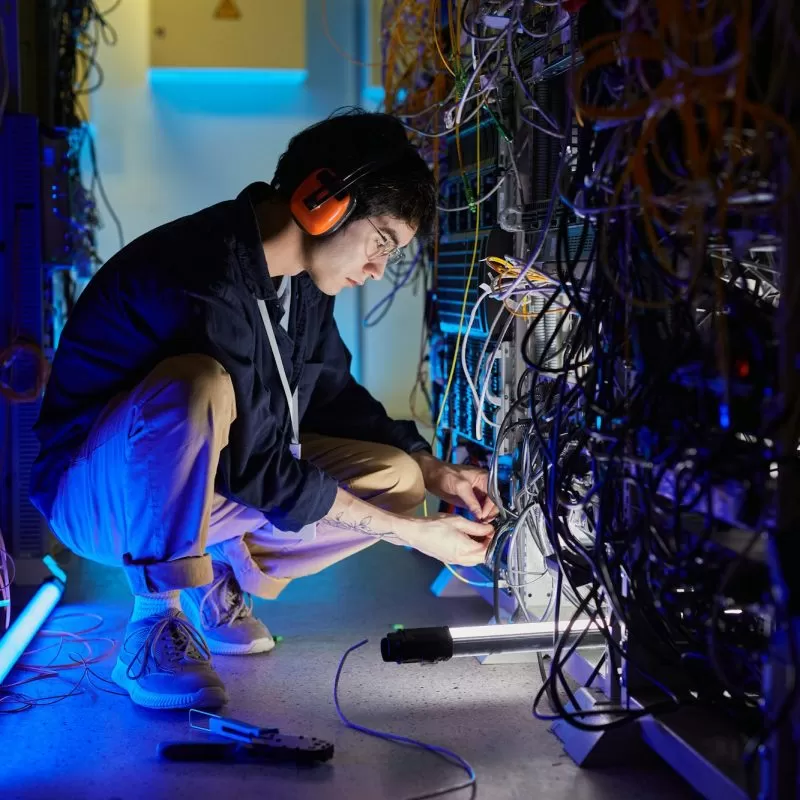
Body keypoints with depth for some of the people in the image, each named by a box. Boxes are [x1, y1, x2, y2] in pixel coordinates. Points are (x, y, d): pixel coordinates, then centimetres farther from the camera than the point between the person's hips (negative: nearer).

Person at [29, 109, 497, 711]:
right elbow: (257, 469, -27)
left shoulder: (303, 279, -2)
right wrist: (412, 533, -22)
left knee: (397, 477, -6)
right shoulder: (203, 278, -29)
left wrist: (435, 473, -1)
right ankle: (156, 627, -22)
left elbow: (334, 397, 12)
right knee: (198, 383, -39)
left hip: (207, 486, 8)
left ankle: (219, 581, 13)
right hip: (99, 491, -8)